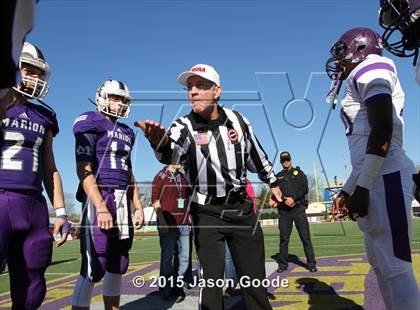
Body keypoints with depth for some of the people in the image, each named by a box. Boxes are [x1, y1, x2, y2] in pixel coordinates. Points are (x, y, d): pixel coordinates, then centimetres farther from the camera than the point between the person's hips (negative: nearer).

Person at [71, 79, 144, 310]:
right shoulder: (91, 125, -2)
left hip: (124, 201, 8)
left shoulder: (126, 133, 19)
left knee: (118, 267, 12)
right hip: (99, 197, -7)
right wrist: (101, 207, -20)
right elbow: (84, 170, -12)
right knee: (94, 269, -9)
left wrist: (138, 206, 14)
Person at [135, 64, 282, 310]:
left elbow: (257, 155, 11)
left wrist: (273, 183, 20)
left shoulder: (237, 120, -4)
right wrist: (160, 141, -59)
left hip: (241, 207, 3)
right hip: (207, 212, -2)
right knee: (212, 277, 0)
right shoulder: (185, 126, -12)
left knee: (254, 276, 12)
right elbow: (172, 154, -36)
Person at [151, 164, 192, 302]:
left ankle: (181, 288, 20)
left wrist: (189, 218, 14)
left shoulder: (182, 177, 17)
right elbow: (155, 200, -9)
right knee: (167, 257, 2)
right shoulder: (161, 176, -2)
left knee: (184, 257, 8)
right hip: (168, 224, -6)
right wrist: (162, 221, -16)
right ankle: (166, 290, 14)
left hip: (184, 223, 6)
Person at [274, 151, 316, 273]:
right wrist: (285, 200, -13)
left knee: (305, 237, -1)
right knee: (283, 238, 3)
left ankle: (311, 263, 6)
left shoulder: (299, 173, 12)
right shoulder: (278, 176, 14)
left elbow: (305, 189, 0)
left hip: (298, 209, -1)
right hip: (283, 211, 1)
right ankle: (283, 264, 12)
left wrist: (293, 198, -13)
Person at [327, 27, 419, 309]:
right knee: (381, 264, 13)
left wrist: (362, 187, -18)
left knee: (395, 267, -7)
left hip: (385, 179, -10)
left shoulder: (370, 67, -1)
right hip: (375, 179, 10)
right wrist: (348, 190, 25)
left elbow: (382, 131, -16)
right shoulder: (361, 82, 25)